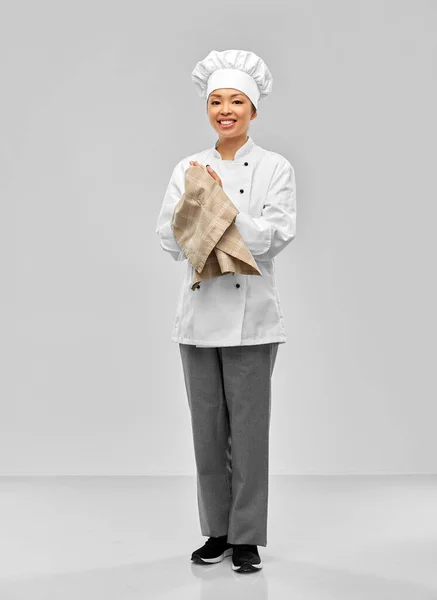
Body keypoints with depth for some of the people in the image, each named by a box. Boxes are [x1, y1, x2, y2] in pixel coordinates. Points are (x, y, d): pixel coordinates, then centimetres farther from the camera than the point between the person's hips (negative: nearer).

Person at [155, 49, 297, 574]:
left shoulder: (274, 168, -1)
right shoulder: (189, 169, 8)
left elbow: (276, 237, -13)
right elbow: (170, 239, 1)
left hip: (250, 314, -3)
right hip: (199, 313, 3)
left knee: (248, 428, 0)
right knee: (207, 428, 10)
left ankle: (247, 536, 13)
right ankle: (218, 531, 23)